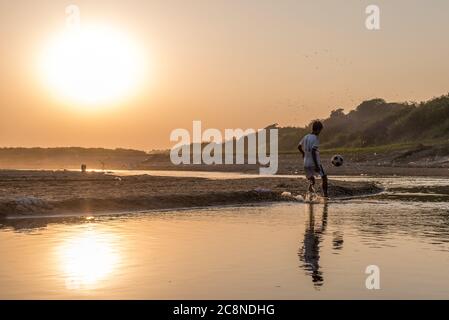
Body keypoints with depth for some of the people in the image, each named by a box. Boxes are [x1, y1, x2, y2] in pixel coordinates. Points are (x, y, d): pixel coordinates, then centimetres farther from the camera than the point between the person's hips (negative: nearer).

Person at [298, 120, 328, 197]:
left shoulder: (306, 137, 8)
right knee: (324, 177, 9)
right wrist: (316, 165, -23)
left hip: (306, 164, 6)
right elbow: (313, 152, -23)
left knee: (311, 180, 19)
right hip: (314, 164, -6)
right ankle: (325, 194, 3)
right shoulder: (315, 139, -13)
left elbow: (299, 147, 23)